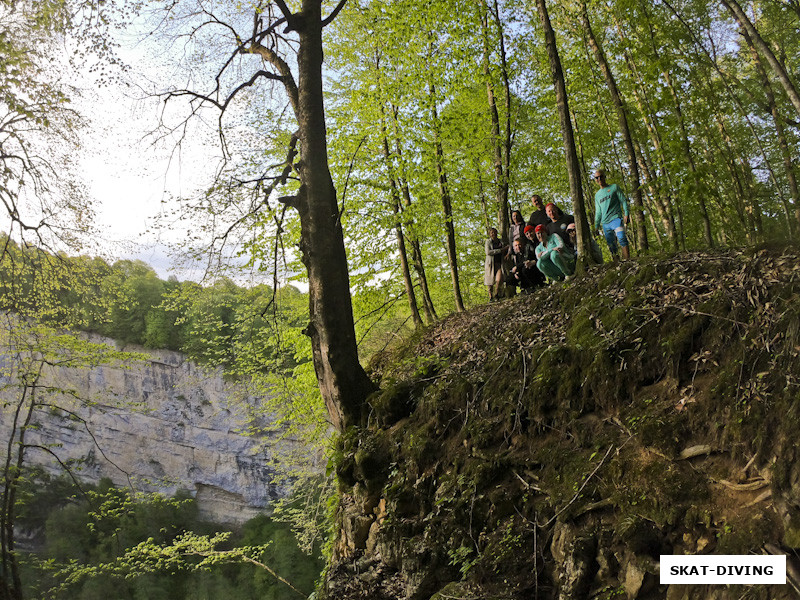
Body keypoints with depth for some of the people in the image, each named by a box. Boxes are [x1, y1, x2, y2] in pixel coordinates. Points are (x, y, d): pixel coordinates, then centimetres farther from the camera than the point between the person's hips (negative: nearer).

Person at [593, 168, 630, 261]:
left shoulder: (614, 187, 11)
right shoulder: (597, 195, 22)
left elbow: (623, 200, 6)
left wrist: (626, 213, -8)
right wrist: (597, 225, 15)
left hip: (616, 218, -4)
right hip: (605, 223, 5)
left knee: (621, 238, -24)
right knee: (611, 246, -3)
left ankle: (627, 260, -30)